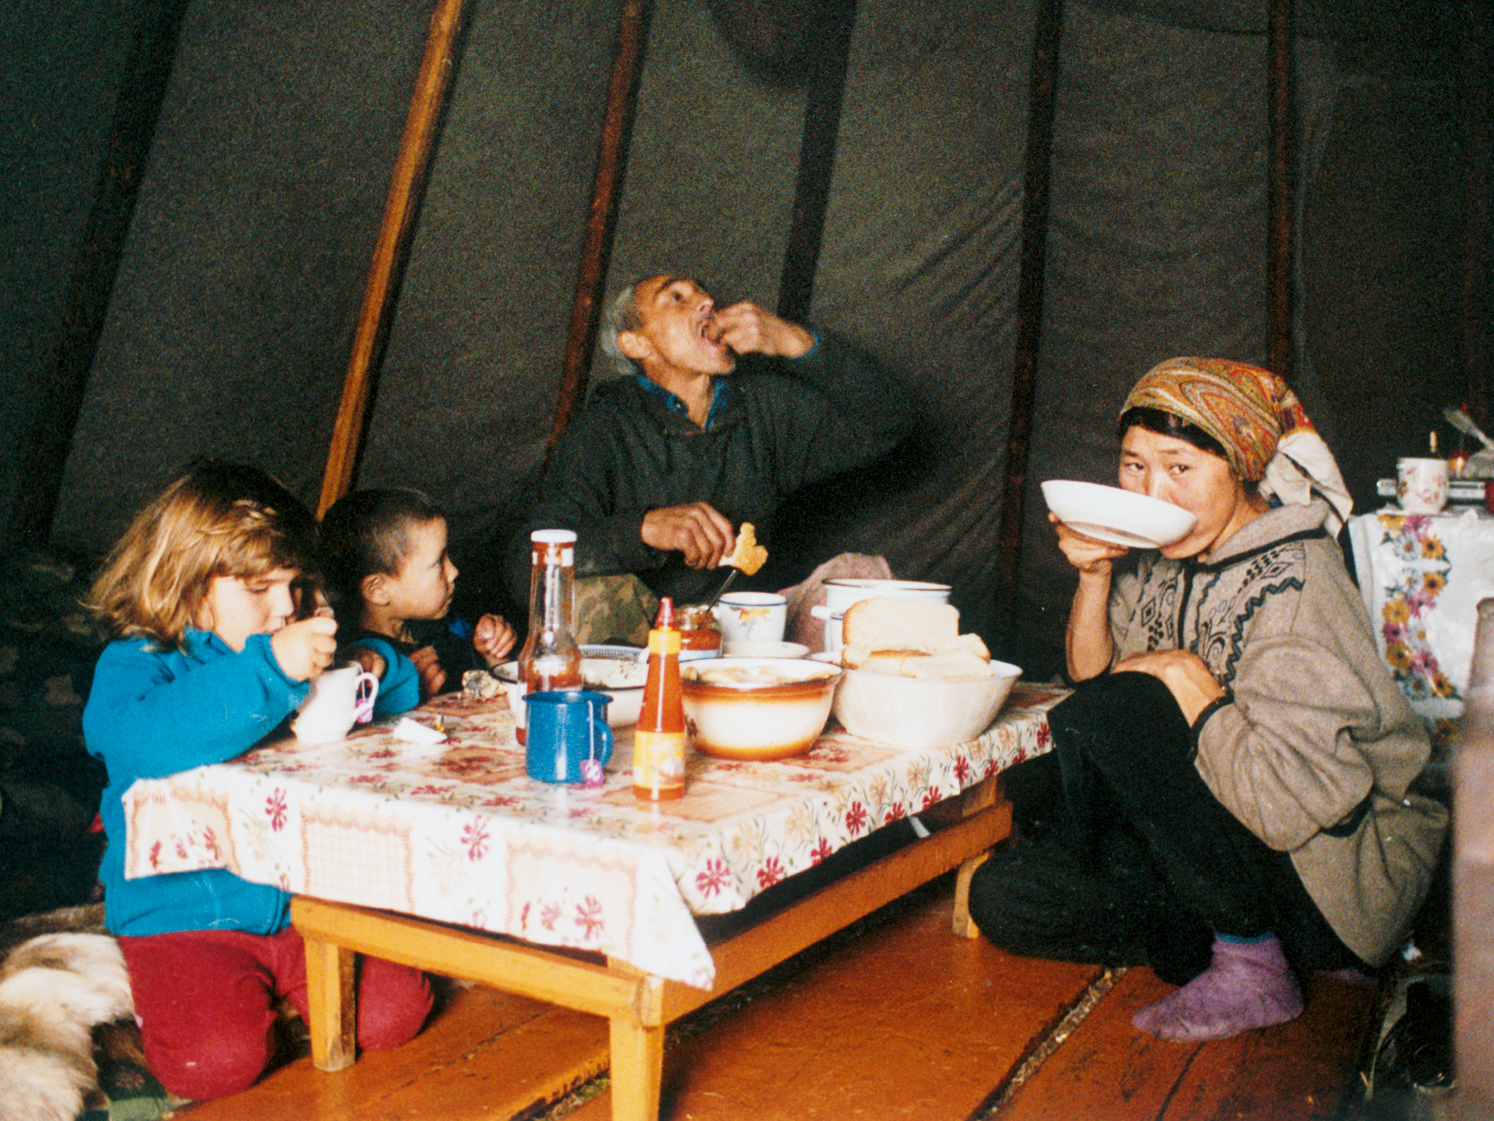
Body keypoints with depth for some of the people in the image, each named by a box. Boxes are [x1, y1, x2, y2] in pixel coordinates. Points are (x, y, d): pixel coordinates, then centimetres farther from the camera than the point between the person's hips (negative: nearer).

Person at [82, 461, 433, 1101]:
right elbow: (147, 740, -32)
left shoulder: (289, 653, 10)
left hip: (303, 900, 5)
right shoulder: (134, 665, -8)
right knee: (219, 1060, -24)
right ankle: (160, 1000, 10)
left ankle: (268, 991, 15)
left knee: (391, 1014, -12)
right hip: (184, 919, -4)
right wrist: (269, 671, -40)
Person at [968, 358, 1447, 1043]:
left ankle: (1251, 964, -11)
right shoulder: (1166, 559, 1)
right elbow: (1091, 673, 12)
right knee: (1004, 896, -2)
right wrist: (1094, 577, -5)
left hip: (1335, 879, -8)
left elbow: (1297, 801, -32)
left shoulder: (1293, 583, -23)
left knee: (1103, 718, -25)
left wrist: (1191, 684, -20)